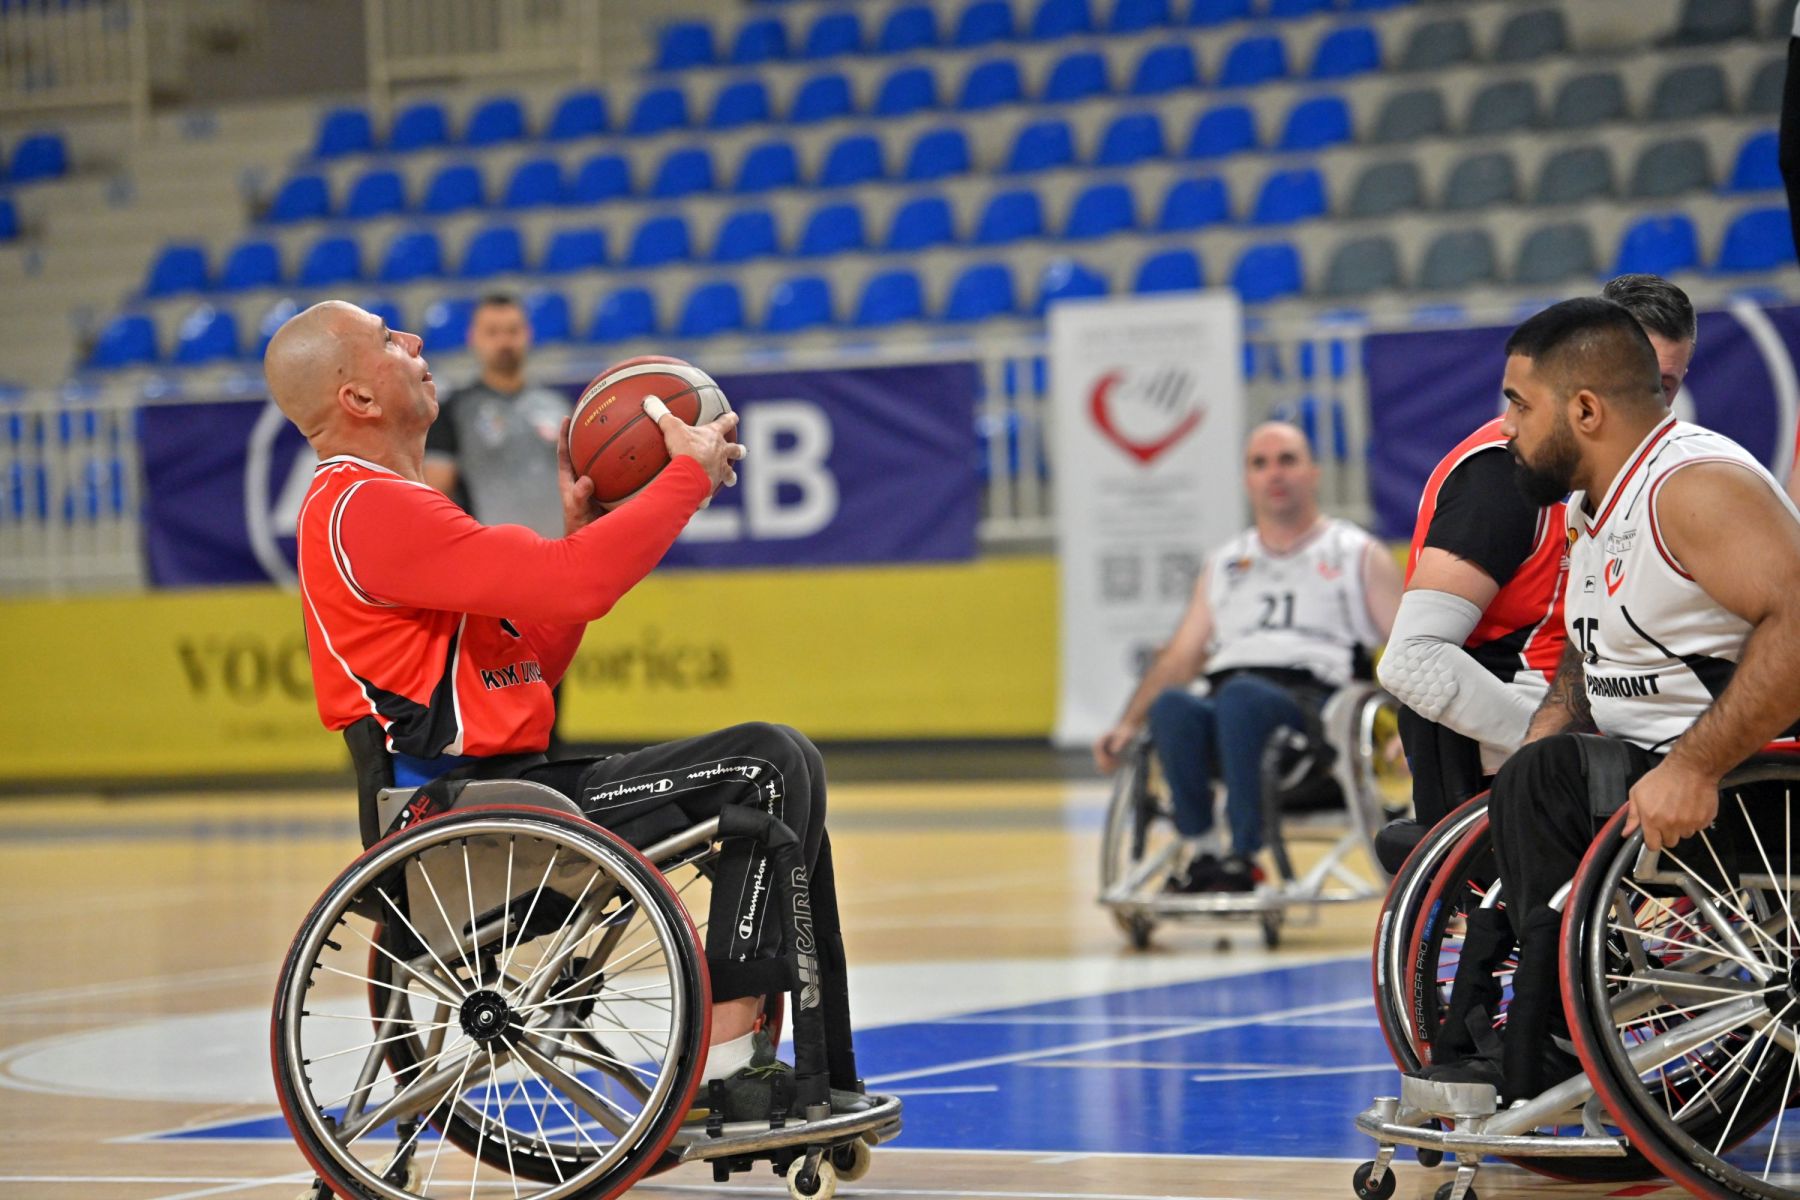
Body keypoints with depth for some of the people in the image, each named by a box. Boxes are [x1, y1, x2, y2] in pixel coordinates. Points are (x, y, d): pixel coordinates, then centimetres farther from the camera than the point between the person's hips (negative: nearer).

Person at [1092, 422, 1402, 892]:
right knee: (1171, 705, -33)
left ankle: (1245, 859, -35)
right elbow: (1182, 656, 26)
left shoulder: (1359, 556, 18)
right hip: (1225, 714, 3)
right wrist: (1129, 723, 10)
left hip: (1312, 702, -3)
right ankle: (1202, 853, -27)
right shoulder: (1224, 564, 29)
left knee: (1240, 694, -38)